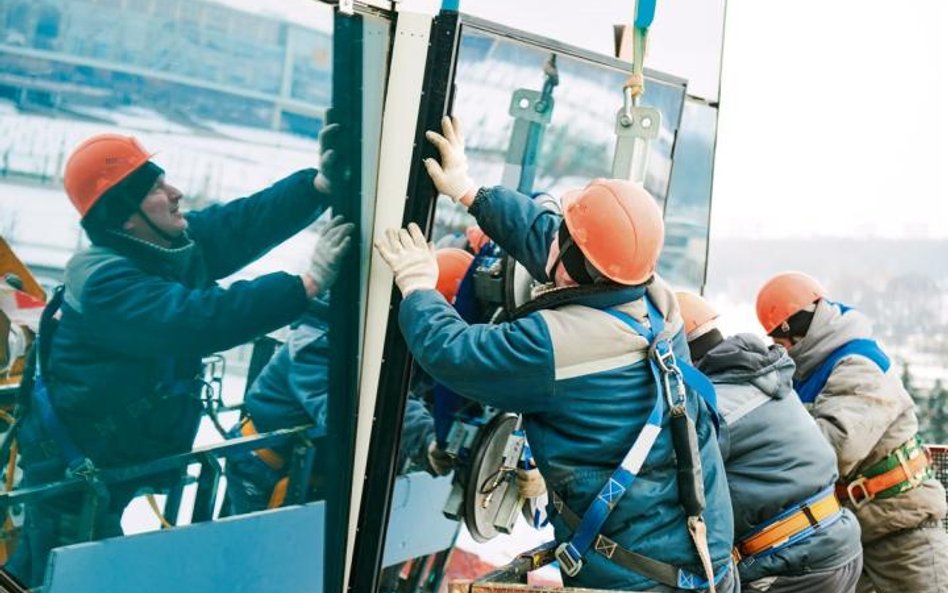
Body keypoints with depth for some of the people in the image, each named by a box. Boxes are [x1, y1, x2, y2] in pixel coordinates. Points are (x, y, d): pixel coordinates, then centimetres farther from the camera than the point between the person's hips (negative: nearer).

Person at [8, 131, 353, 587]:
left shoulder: (181, 242, -3)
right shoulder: (105, 281, -29)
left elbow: (250, 221, -11)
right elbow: (203, 320, -40)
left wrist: (323, 181, -26)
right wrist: (308, 283, -42)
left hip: (108, 463, 9)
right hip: (71, 468, -8)